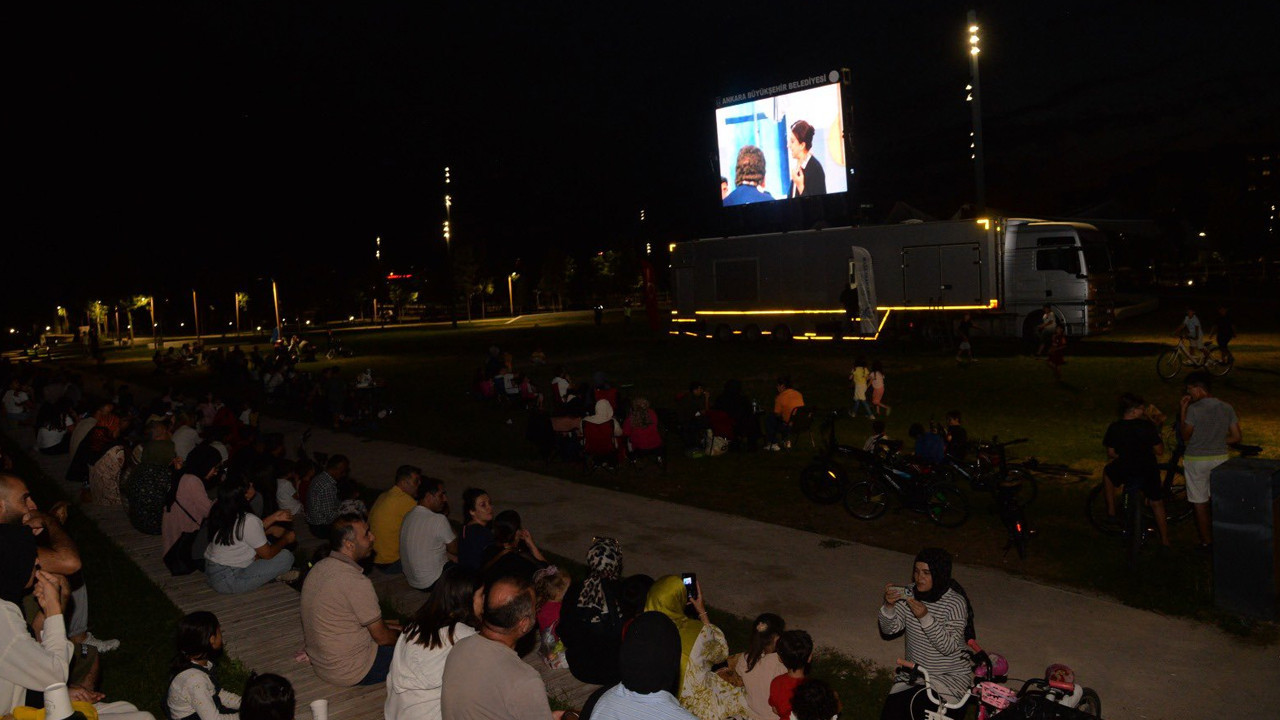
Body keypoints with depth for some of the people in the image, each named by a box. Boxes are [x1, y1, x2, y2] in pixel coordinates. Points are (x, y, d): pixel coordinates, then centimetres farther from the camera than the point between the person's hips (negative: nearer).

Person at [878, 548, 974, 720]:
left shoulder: (956, 603, -16)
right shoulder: (909, 593, -3)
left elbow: (948, 646, -24)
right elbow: (889, 630, -5)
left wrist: (925, 617, -35)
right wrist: (889, 606, -24)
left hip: (950, 677, -4)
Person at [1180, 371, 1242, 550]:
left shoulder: (1193, 409, -17)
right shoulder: (1227, 408, -1)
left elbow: (1186, 436, -7)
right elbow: (1237, 437, 1)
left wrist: (1182, 410, -3)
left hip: (1196, 460, -5)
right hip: (1220, 458, 5)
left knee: (1200, 502, 7)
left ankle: (1206, 541, 13)